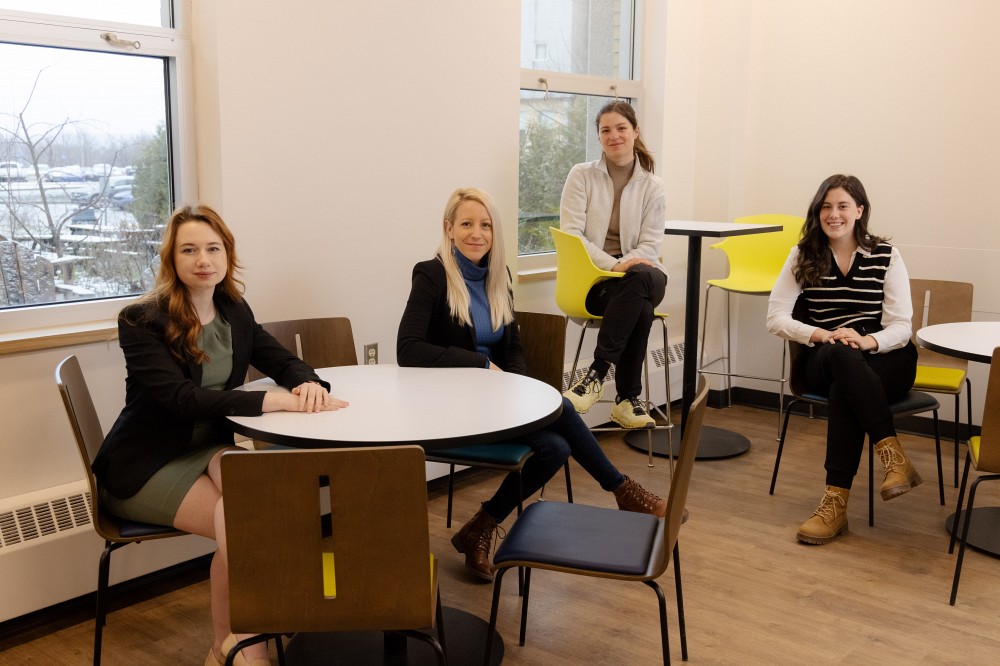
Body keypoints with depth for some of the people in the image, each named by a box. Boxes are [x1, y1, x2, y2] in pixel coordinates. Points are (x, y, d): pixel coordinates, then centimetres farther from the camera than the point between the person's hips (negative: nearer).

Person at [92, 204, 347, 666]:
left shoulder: (234, 312, 6)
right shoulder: (141, 321, -13)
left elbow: (285, 362, 6)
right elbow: (182, 398, -26)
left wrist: (308, 383, -21)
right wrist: (278, 401, -35)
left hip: (208, 448, 5)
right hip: (147, 467, -5)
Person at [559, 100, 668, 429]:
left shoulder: (652, 186, 9)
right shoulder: (581, 175, 5)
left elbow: (649, 246, 2)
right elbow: (570, 235, -6)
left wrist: (625, 265, -20)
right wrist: (613, 265, -20)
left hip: (638, 277, 2)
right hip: (589, 278, -2)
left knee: (643, 278, -38)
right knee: (640, 310, -35)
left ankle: (597, 374, -34)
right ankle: (628, 397, -22)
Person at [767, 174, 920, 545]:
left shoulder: (886, 256, 3)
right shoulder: (803, 256, 5)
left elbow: (901, 327, -4)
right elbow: (776, 318, -5)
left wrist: (866, 341, -27)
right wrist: (821, 335, -24)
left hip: (886, 359, 0)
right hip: (824, 363, 1)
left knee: (844, 388, -35)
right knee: (838, 354, -37)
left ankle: (836, 501, -32)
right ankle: (894, 457, -39)